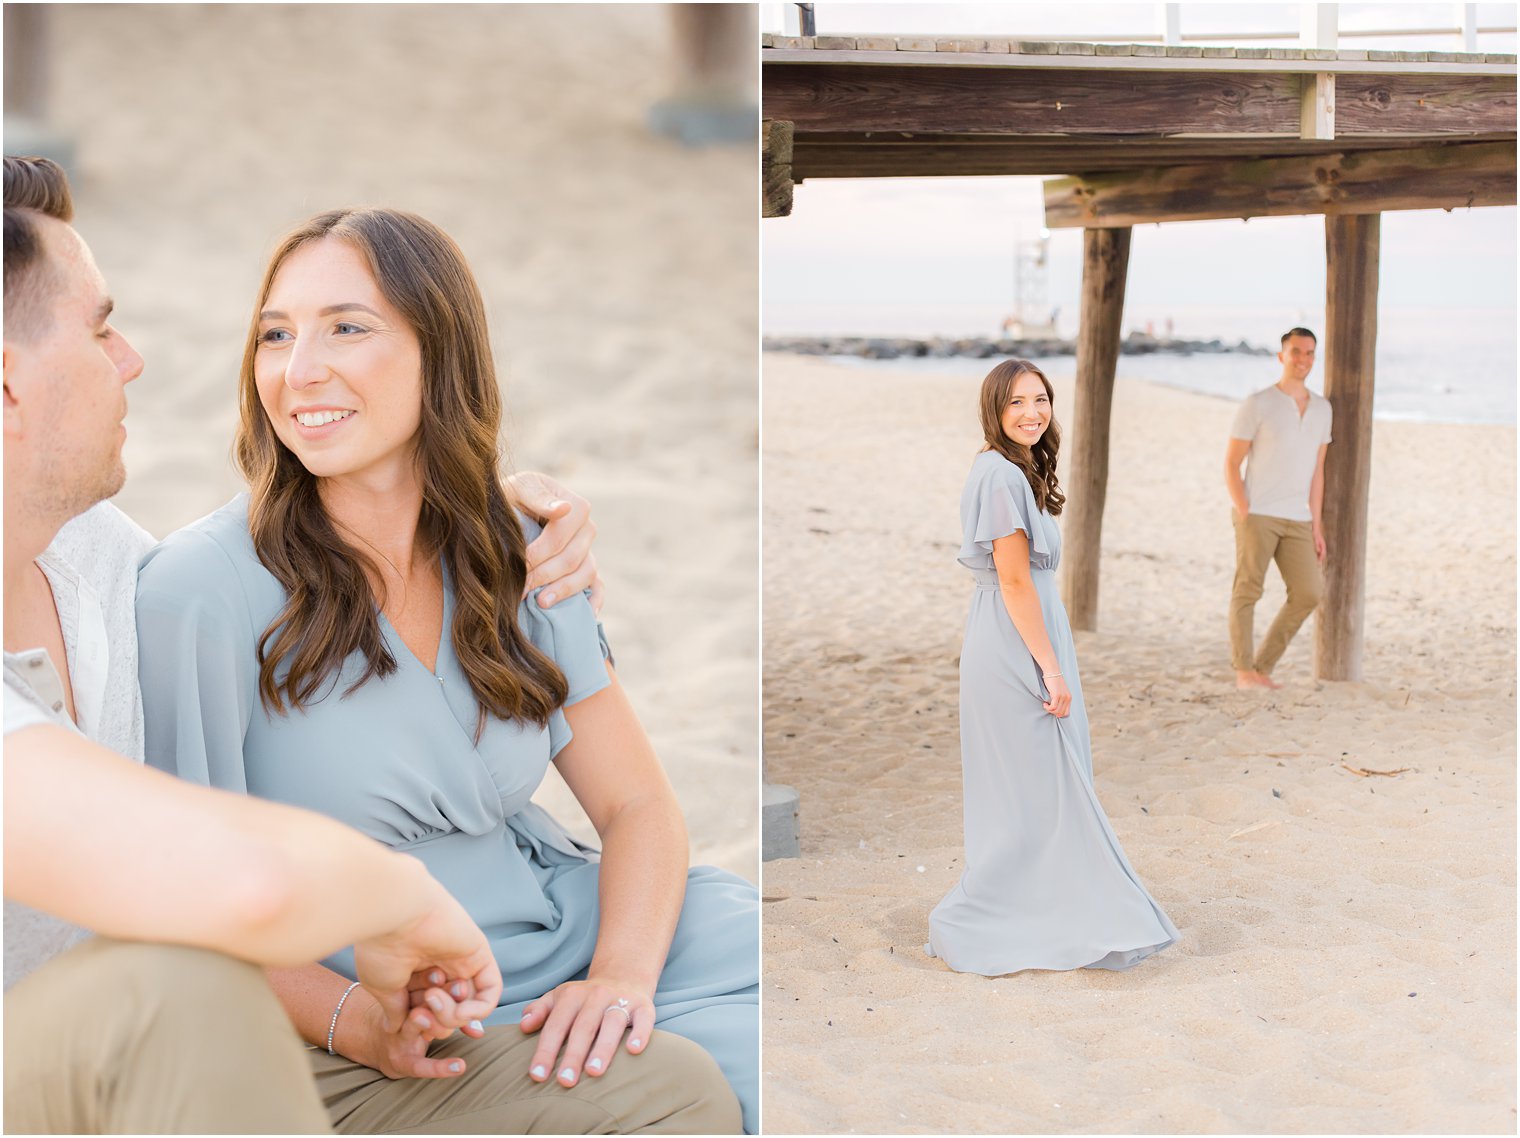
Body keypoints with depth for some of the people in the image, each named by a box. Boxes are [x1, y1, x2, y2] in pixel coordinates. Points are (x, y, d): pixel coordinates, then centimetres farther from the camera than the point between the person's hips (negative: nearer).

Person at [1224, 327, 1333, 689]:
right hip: (1257, 514, -5)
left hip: (1296, 520, 5)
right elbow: (1231, 464, -6)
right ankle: (1244, 671, 2)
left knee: (1308, 594, -2)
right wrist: (1245, 515, -14)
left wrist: (1316, 526, 10)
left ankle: (1263, 666, 9)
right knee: (1247, 591, -5)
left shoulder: (1322, 408, 11)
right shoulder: (1257, 405, -6)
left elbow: (1317, 470, 15)